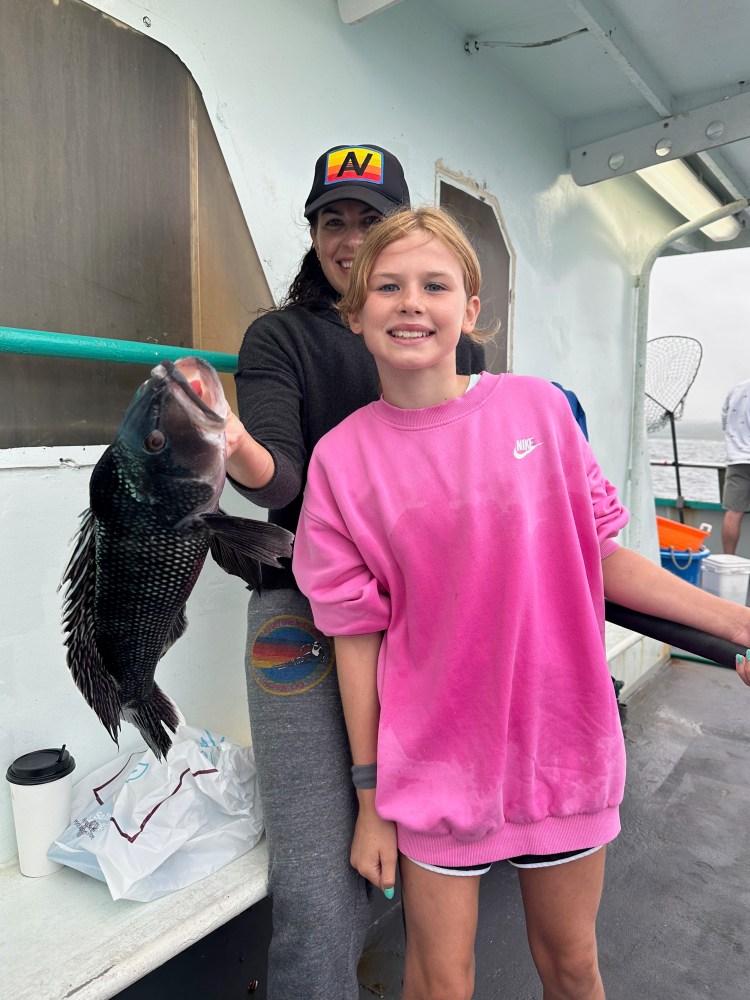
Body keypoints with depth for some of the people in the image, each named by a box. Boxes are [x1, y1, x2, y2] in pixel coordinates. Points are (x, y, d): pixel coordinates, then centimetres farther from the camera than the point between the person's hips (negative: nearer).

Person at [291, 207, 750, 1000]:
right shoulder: (342, 457, -8)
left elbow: (600, 556, 1)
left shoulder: (538, 408, -7)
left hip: (562, 746, 2)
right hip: (435, 765, -1)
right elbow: (357, 634, -5)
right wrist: (369, 800, 0)